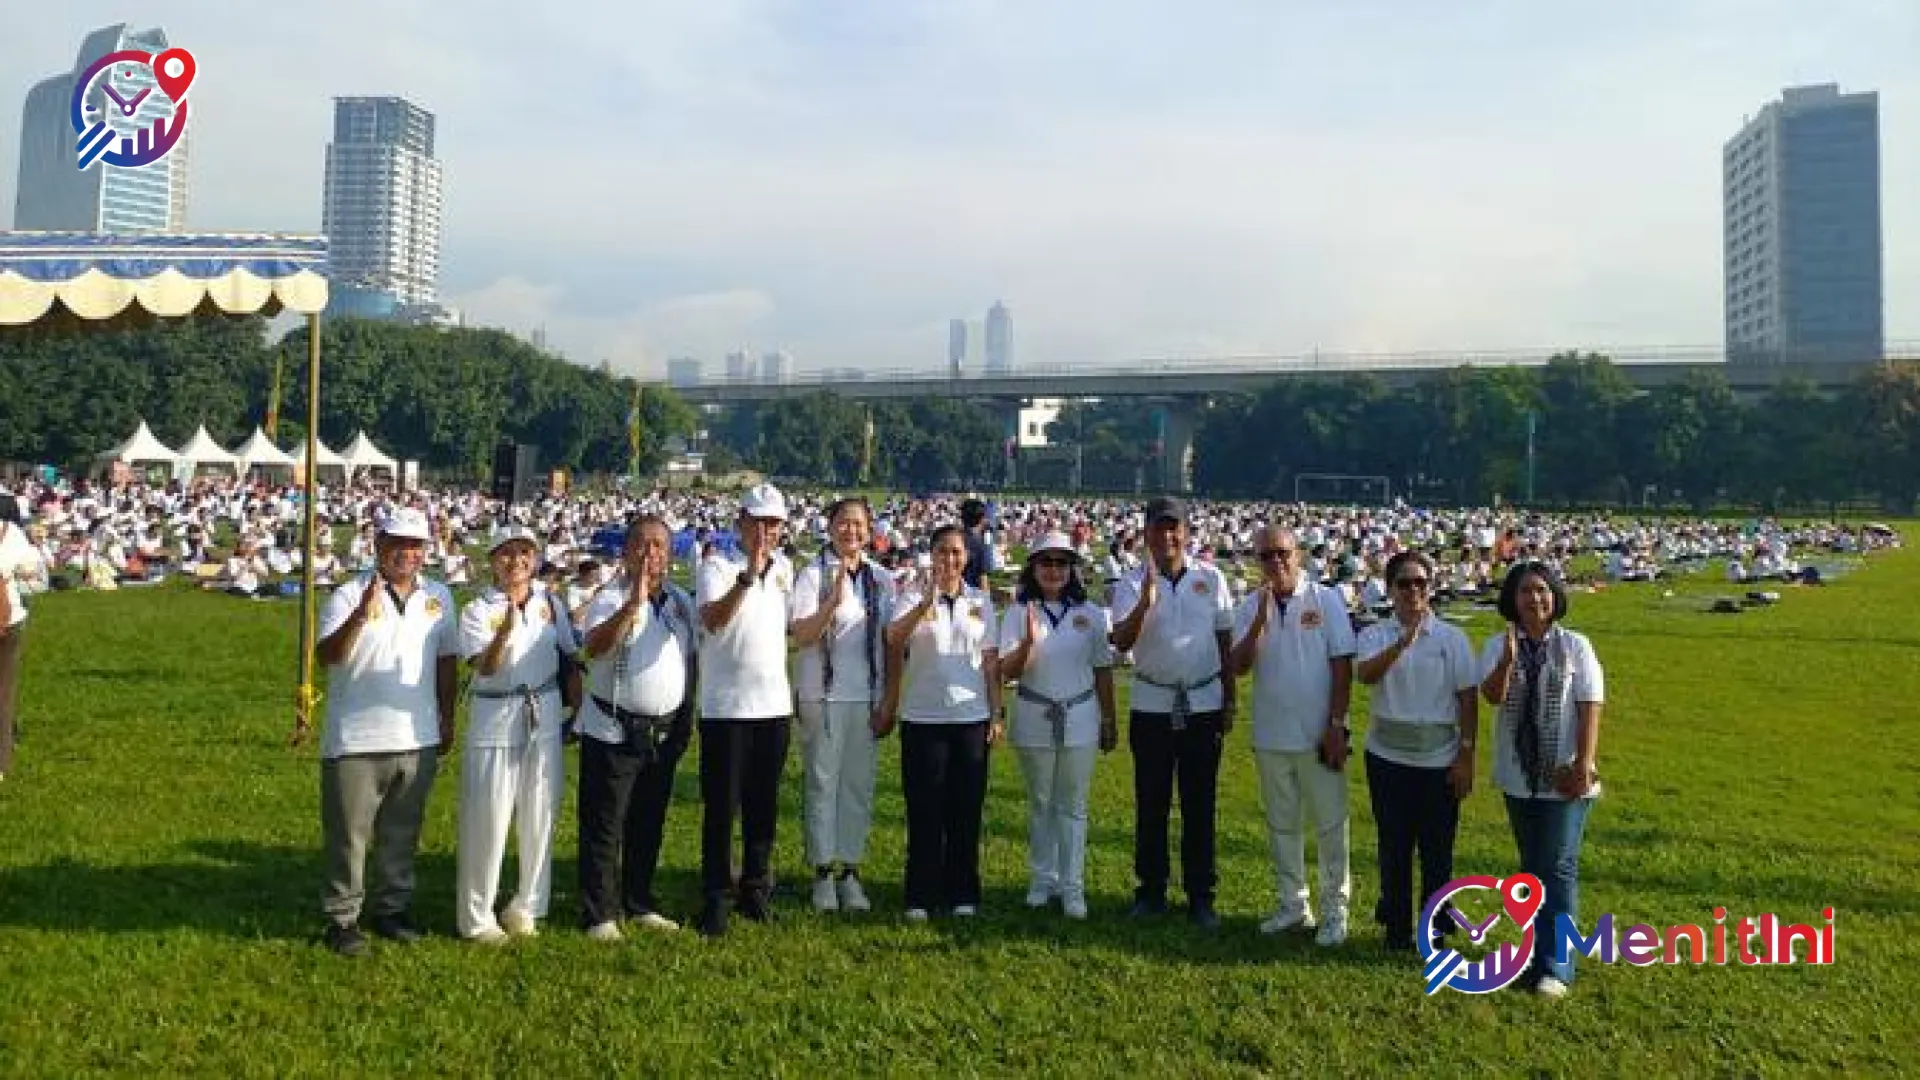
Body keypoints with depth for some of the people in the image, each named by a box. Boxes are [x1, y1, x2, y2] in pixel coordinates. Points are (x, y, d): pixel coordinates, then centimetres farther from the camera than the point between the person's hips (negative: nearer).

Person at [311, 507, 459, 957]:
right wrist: (361, 616, -38)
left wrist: (447, 720, 13)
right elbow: (327, 657, -22)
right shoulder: (350, 595, -9)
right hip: (356, 743, -4)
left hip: (417, 741, 4)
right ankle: (342, 917, 17)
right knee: (348, 835, 5)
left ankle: (392, 907, 29)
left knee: (401, 834, 16)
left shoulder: (438, 596, 6)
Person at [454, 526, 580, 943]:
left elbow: (568, 660, 13)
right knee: (488, 819, -1)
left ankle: (526, 907, 24)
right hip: (496, 720, -4)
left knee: (540, 817, 9)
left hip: (545, 719, 4)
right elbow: (485, 666, -19)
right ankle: (476, 916, 12)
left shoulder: (550, 603, 8)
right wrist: (506, 628, -35)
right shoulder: (479, 610, -4)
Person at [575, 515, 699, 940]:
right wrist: (635, 601, -36)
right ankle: (599, 915, 11)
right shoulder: (611, 598, -10)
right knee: (604, 826, 1)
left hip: (664, 734, 6)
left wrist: (686, 721, 13)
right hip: (613, 731, -5)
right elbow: (594, 648, -28)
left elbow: (693, 660, 17)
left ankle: (640, 904, 28)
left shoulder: (682, 602, 8)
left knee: (649, 825, 15)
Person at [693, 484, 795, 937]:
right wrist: (749, 574, -38)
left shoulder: (783, 568, 10)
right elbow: (712, 619, -28)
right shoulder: (718, 567, -9)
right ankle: (716, 897, 10)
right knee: (721, 806, 1)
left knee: (764, 805, 12)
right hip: (725, 707, -5)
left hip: (774, 704, 5)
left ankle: (756, 887, 24)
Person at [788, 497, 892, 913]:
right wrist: (834, 601, -26)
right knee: (822, 782, 3)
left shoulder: (881, 578, 7)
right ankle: (823, 871, 12)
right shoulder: (814, 574, -5)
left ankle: (849, 870, 17)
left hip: (867, 696, 4)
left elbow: (890, 640, 11)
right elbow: (801, 635, -14)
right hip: (823, 695, -4)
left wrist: (890, 699, 4)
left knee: (859, 784, 8)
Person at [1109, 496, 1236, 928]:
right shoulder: (1132, 584, -4)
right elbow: (1121, 641, -19)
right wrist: (1146, 602, -34)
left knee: (1199, 804, 7)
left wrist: (1229, 702, 6)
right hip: (1151, 706, -1)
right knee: (1151, 803, 7)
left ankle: (1200, 896, 17)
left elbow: (1225, 644, 7)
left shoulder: (1211, 579, 1)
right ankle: (1151, 892, 19)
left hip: (1203, 706, 1)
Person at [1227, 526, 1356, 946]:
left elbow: (1342, 664, -7)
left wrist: (1336, 726, -10)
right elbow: (1239, 666, -8)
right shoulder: (1251, 607, 1)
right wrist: (1261, 621, -21)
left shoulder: (1326, 599, -6)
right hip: (1270, 735, 3)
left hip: (1318, 735, -3)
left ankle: (1335, 910, 17)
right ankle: (1294, 905, 26)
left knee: (1330, 824, 5)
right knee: (1281, 824, 13)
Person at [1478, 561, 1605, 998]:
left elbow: (1590, 707, -7)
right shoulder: (1498, 646, 0)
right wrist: (1509, 658, -31)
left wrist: (1584, 763, -14)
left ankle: (1554, 967, -3)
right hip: (1519, 775, 3)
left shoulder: (1576, 646, -5)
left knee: (1558, 867, -5)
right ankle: (1545, 944, 29)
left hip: (1564, 776, -3)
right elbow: (1491, 696, -15)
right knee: (1531, 865, 14)